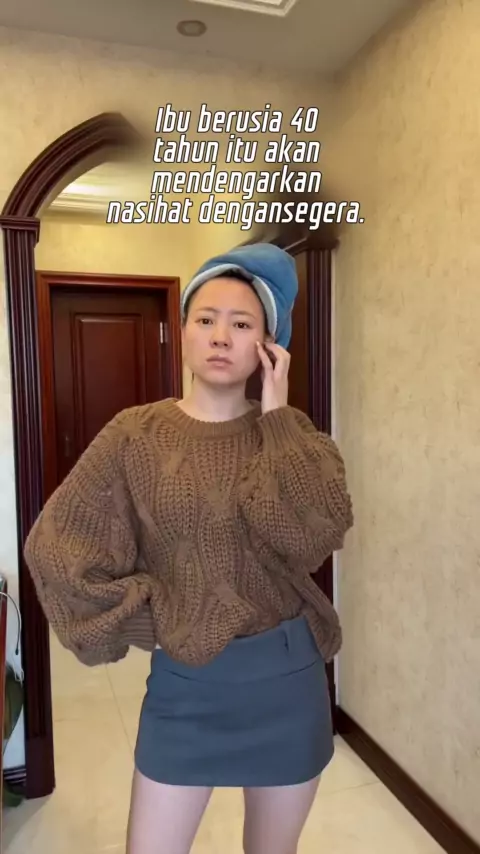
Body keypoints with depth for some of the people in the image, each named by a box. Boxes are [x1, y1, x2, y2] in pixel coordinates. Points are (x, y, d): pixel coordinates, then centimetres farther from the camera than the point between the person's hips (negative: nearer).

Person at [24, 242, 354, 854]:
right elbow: (53, 546, -7)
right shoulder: (135, 435, -9)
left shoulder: (292, 433, -5)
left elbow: (316, 535, -22)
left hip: (286, 673, 2)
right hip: (184, 680, -1)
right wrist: (142, 620, -9)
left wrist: (274, 415, -20)